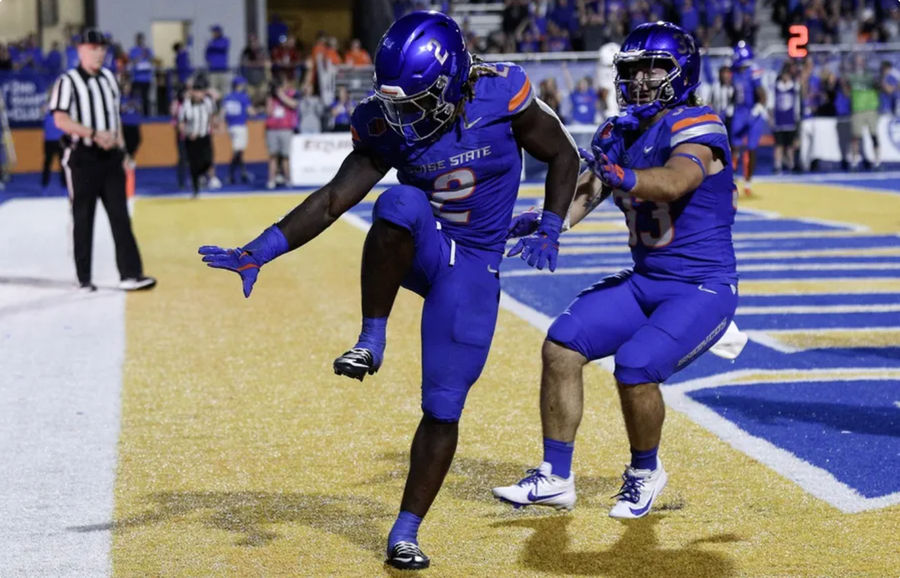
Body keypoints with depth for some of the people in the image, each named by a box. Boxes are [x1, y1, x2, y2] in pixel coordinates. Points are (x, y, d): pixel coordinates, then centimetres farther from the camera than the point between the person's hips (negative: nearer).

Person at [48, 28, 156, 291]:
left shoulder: (108, 78, 13)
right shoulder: (67, 81, -8)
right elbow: (61, 120, -17)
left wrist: (122, 149, 16)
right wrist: (94, 134, -25)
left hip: (110, 157, 5)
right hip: (82, 158, -5)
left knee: (120, 216, -1)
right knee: (83, 219, 2)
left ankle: (130, 274, -4)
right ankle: (84, 278, 10)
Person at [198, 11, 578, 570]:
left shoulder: (501, 95, -17)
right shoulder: (387, 125, -11)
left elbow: (564, 156, -2)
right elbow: (333, 198, -11)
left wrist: (549, 231, -13)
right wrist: (257, 252, -21)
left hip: (472, 266, -1)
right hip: (417, 251, 1)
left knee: (443, 409, -5)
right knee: (400, 203, -36)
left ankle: (406, 532, 11)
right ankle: (371, 342, -21)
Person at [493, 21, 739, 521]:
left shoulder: (697, 127, -14)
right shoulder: (618, 134, 9)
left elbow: (675, 181, -35)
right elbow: (581, 194, -1)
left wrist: (623, 177, -49)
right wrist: (542, 221, -20)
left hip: (703, 289, -7)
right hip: (644, 283, 7)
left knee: (636, 368, -25)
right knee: (563, 344, -9)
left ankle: (645, 474, 4)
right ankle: (555, 478, 1)